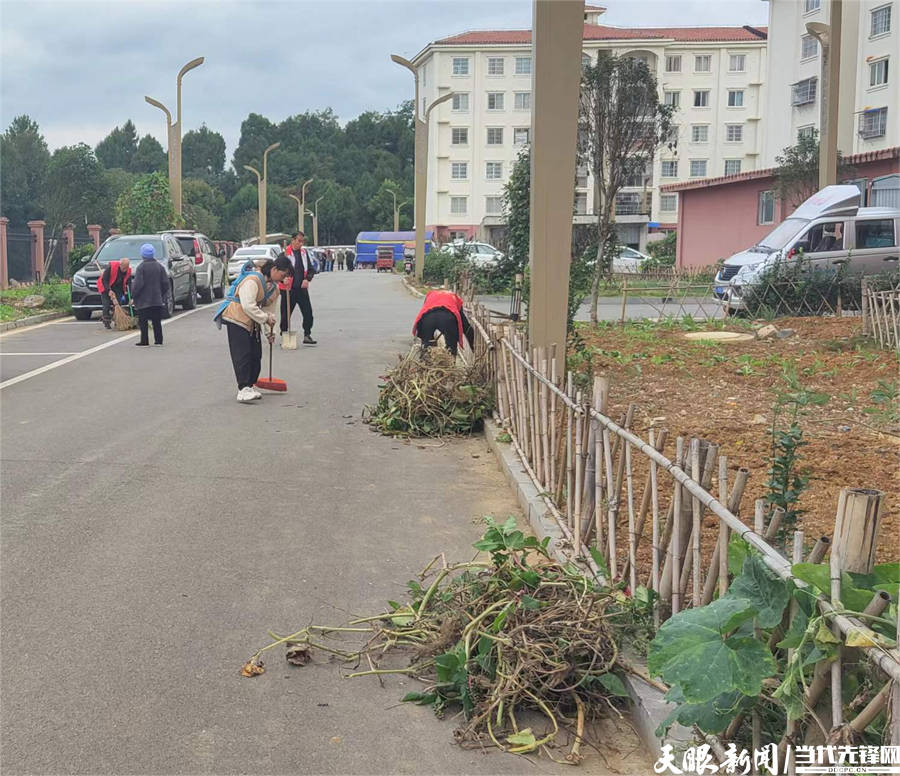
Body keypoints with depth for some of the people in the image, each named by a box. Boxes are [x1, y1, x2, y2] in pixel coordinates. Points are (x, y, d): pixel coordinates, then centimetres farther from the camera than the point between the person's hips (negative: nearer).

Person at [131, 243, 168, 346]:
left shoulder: (141, 267, -11)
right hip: (157, 299, 4)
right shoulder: (159, 266, 4)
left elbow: (137, 284, -15)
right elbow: (165, 283, 6)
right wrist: (163, 296, 15)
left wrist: (133, 296, -4)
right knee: (157, 321, 10)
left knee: (143, 322, 3)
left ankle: (144, 340, 2)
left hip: (143, 300, -4)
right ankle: (158, 340, 10)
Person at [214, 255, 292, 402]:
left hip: (253, 322, 9)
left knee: (256, 354, 6)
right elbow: (248, 306, -28)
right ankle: (243, 389, -17)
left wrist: (270, 330, 6)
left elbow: (270, 309, 13)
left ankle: (250, 386, 16)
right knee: (242, 354, -14)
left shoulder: (274, 287, 8)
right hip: (237, 318, -9)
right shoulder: (252, 280, -23)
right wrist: (265, 319, -23)